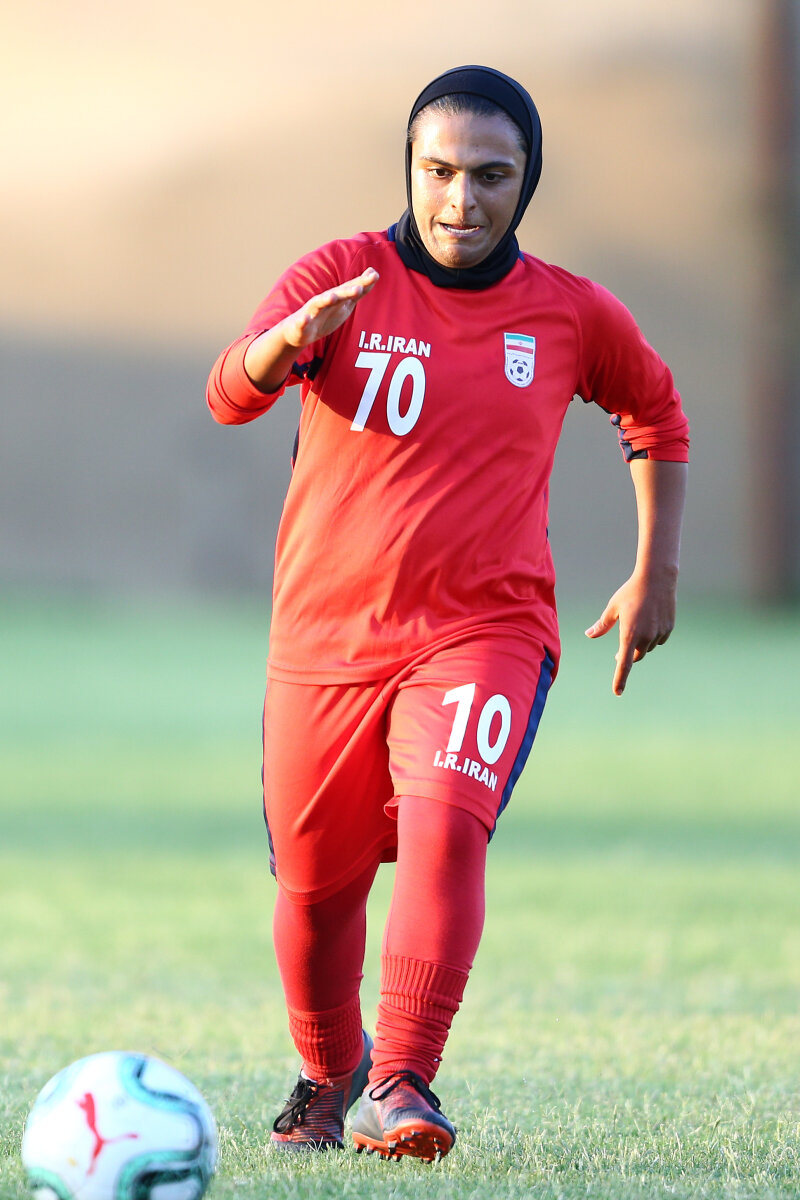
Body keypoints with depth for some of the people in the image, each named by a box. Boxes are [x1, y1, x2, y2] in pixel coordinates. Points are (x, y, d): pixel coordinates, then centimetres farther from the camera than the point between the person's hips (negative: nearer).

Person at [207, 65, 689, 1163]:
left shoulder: (573, 316, 2)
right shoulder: (339, 278, -4)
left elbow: (657, 417, 22)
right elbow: (228, 395, -21)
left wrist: (656, 572, 16)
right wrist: (288, 342, -43)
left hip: (485, 634, -1)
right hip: (325, 640, 1)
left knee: (446, 822, -26)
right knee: (315, 886, 8)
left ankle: (403, 1086, -28)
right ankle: (328, 1074, 36)